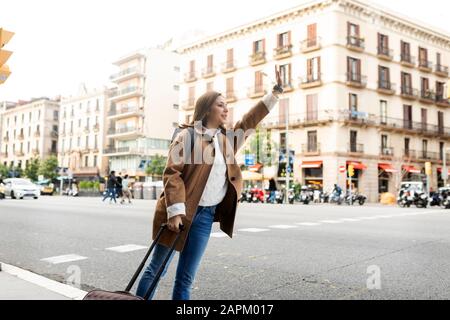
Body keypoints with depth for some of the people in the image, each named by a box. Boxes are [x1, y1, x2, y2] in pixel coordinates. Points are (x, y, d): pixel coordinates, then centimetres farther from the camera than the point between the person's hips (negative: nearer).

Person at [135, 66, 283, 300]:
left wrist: (276, 92, 20)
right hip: (180, 213, -5)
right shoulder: (187, 136, -5)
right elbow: (172, 173, -12)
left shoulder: (227, 139, 14)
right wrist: (175, 211, -20)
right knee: (156, 268, 5)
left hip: (206, 215, 5)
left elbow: (250, 120, 22)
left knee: (186, 277, 8)